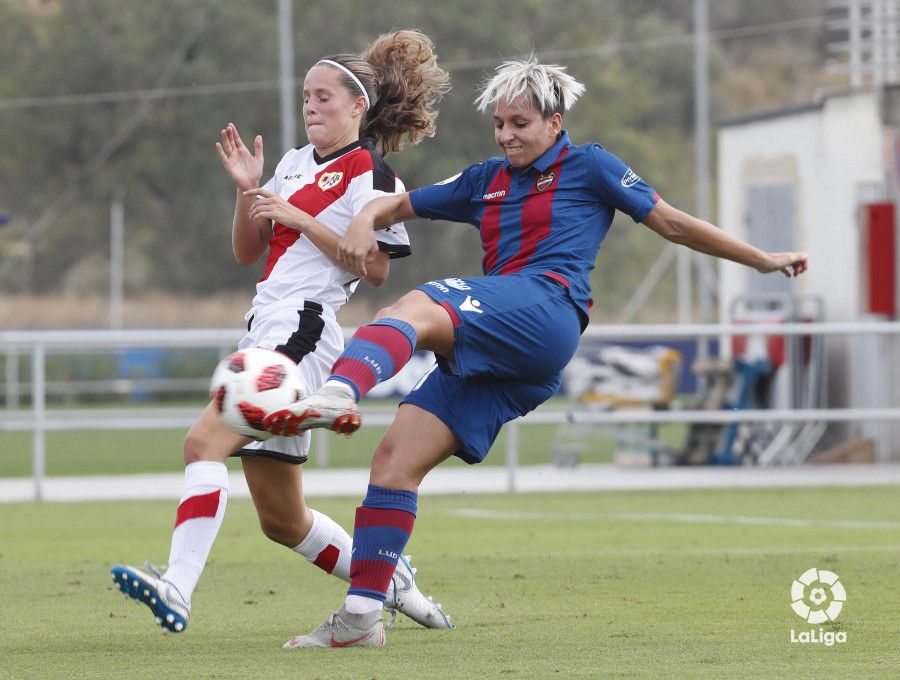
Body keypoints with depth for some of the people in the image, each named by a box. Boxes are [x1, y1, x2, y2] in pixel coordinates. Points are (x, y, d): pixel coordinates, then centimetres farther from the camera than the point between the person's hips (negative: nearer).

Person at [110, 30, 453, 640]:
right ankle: (385, 580, 27)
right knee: (282, 520, 11)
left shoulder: (368, 172, -2)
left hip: (303, 332, -9)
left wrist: (297, 217, -12)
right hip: (267, 332, 9)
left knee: (205, 441, -27)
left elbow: (377, 268, -11)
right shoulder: (296, 163, 22)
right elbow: (248, 252, 22)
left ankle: (177, 589, -38)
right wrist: (249, 190, 6)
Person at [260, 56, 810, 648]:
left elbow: (673, 224, 18)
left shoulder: (588, 167, 13)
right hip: (487, 351, 7)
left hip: (547, 309, -7)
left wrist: (763, 260, 19)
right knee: (396, 458, -8)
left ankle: (339, 395, -66)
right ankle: (362, 615, -9)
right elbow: (402, 204, 30)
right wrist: (365, 221, 6)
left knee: (415, 308, -35)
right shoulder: (487, 181, 29)